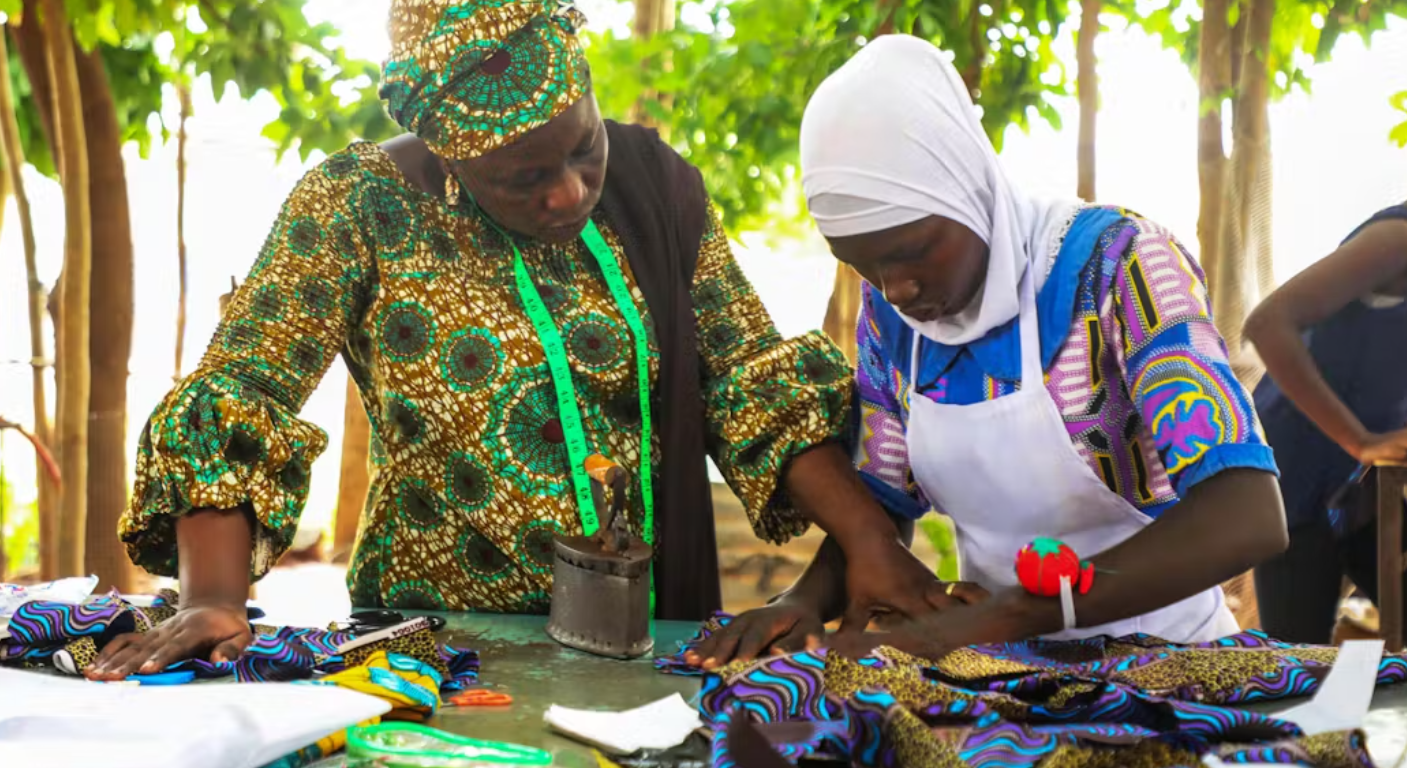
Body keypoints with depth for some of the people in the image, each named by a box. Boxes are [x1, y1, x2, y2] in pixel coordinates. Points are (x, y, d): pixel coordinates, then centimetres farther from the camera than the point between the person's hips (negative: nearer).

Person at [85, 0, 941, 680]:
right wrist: (214, 598, -30)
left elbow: (756, 383, 0)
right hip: (435, 647, 1)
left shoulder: (651, 184, -2)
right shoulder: (360, 206, -11)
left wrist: (870, 540, -12)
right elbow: (235, 407, -15)